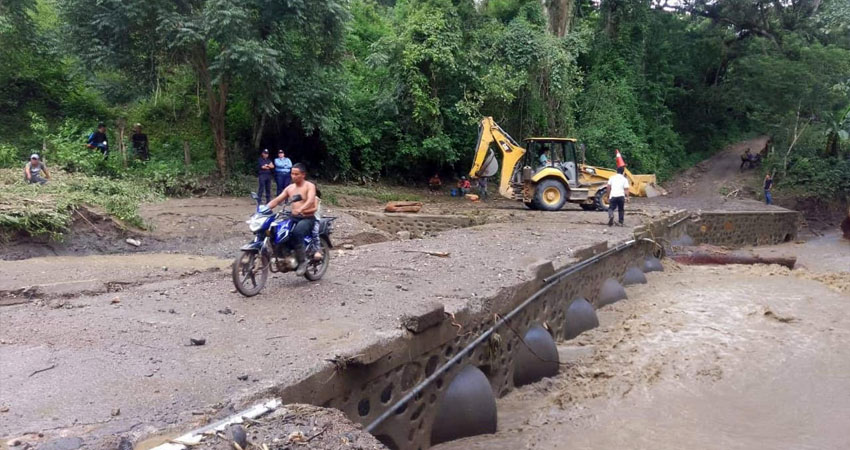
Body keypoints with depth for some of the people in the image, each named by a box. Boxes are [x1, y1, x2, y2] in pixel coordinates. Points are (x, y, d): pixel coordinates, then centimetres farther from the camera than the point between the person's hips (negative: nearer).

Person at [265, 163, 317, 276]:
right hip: (293, 218, 6)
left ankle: (302, 261, -22)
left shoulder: (309, 186, -5)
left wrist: (301, 209, -44)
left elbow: (310, 200, -24)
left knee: (296, 233, -36)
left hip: (308, 218, -6)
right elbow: (276, 200, 12)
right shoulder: (289, 188, 15)